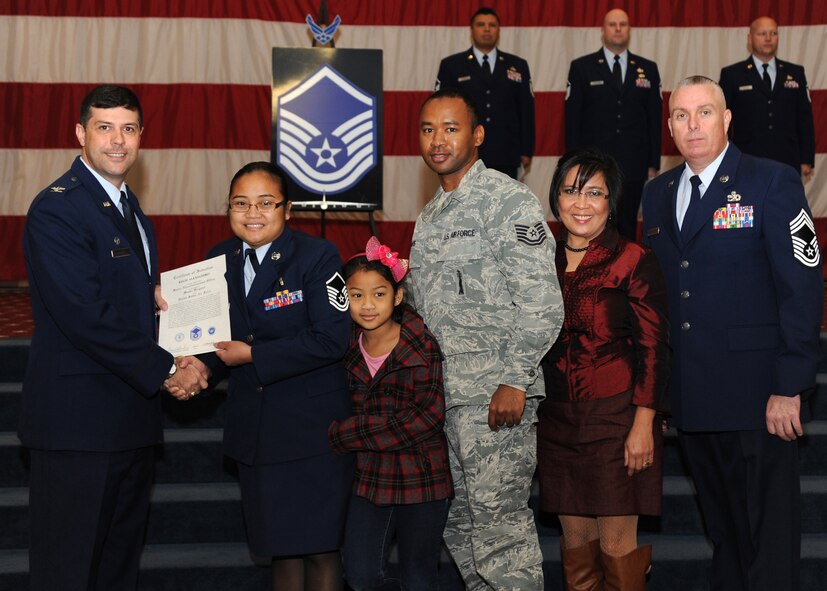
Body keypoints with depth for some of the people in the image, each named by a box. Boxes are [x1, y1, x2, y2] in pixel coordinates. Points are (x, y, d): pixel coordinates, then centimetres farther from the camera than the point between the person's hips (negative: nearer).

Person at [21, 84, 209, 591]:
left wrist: (182, 362, 2)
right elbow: (86, 317, -21)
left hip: (133, 413, 9)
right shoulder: (56, 210, -14)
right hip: (79, 420, -9)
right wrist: (165, 370, -15)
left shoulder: (130, 207, 16)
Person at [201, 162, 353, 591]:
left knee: (319, 548, 0)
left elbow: (331, 339, -18)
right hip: (255, 431, 5)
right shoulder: (220, 260, 8)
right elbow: (217, 334, 14)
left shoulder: (317, 257, -10)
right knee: (281, 546, 13)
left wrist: (253, 355, -18)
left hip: (312, 428, -5)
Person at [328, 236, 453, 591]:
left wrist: (344, 434, -16)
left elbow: (426, 418, -19)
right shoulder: (348, 351, 3)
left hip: (421, 479, -4)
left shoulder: (422, 347, -13)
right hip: (370, 478, 4)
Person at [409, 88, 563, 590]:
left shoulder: (508, 201, -7)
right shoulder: (431, 216, 18)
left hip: (496, 397, -8)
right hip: (439, 395, 8)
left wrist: (514, 382, -19)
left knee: (499, 524, -8)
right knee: (459, 524, 12)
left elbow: (542, 304, -14)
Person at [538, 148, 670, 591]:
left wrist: (643, 425, -14)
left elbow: (653, 348, -9)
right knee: (575, 539, 9)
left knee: (617, 544, -3)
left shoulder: (633, 262, -6)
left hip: (615, 418, -5)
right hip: (557, 421, 5)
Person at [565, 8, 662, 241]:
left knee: (628, 229, 7)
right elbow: (572, 119, 1)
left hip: (633, 167, 2)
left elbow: (654, 119, 9)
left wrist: (653, 164, 4)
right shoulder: (582, 67, 3)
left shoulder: (648, 69, 9)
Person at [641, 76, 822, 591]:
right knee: (723, 531, 16)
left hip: (757, 395, -5)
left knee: (768, 540, 1)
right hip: (692, 398, 5)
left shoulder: (774, 183, -5)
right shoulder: (657, 194, 12)